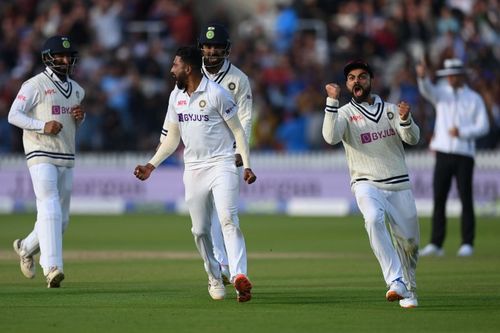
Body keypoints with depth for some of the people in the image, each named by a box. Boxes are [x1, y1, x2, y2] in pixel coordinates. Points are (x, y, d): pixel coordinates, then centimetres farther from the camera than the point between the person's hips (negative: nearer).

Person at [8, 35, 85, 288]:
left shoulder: (76, 90, 16)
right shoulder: (36, 85, -6)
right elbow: (14, 115, -11)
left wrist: (80, 116, 2)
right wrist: (43, 125, -23)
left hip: (67, 159, 7)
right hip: (42, 155, -7)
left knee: (62, 219, 10)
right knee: (50, 210, -20)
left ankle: (26, 247, 34)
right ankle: (52, 267, -26)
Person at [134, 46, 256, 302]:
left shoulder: (216, 94, -9)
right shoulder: (176, 96, 11)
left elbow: (237, 130, -6)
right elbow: (173, 137, 18)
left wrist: (246, 165, -12)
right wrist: (152, 165, 10)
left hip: (221, 165, -6)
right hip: (193, 169, 6)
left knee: (228, 219, -22)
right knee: (199, 230, 6)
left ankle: (239, 276, -34)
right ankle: (214, 278, 22)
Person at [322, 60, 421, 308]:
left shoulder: (391, 110, 12)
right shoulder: (344, 113, 6)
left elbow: (412, 138, -3)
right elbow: (331, 137, -15)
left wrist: (405, 120, -24)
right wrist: (332, 101, -23)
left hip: (399, 185, 3)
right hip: (367, 184, -3)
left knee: (409, 241, 4)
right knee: (374, 219, -33)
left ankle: (408, 291, 28)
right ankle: (396, 282, -38)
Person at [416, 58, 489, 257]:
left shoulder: (474, 99, 5)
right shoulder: (441, 93, 9)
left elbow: (483, 127, -1)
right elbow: (427, 90, -13)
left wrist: (462, 132, -15)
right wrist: (422, 77, -35)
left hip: (464, 155, -2)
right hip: (443, 153, 2)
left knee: (466, 199, -3)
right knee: (438, 198, 0)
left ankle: (467, 244, 2)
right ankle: (436, 244, 2)